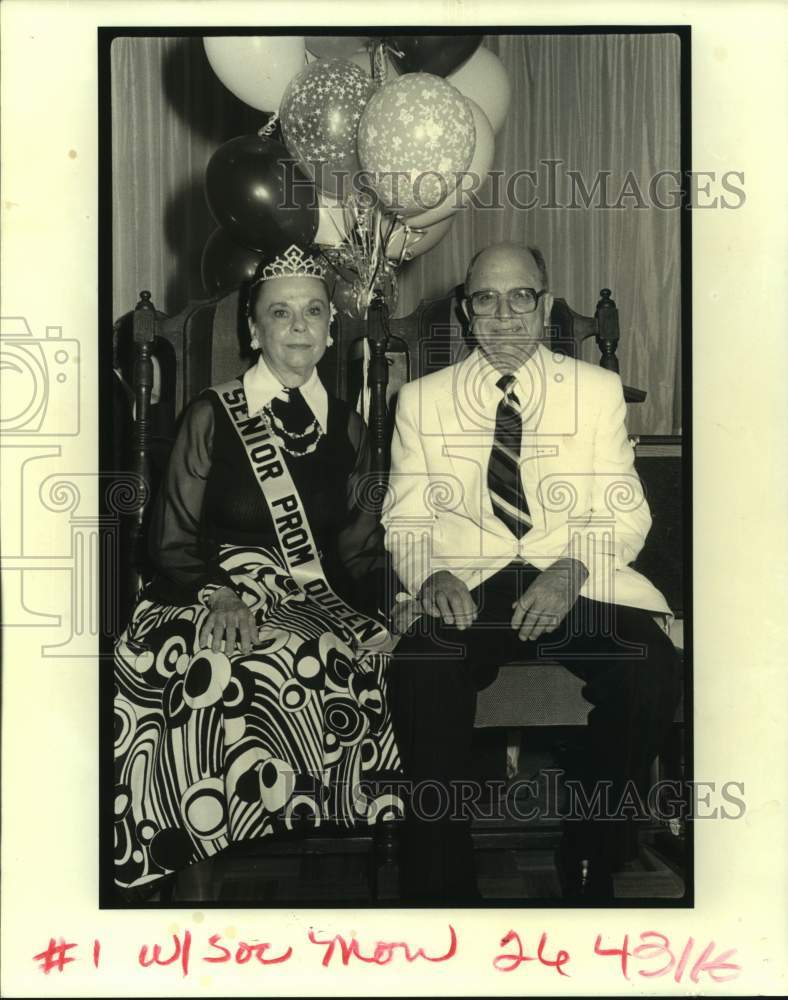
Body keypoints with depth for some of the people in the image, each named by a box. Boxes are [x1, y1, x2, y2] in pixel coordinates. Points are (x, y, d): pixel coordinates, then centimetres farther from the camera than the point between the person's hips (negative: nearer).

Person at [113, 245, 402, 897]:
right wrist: (217, 595, -15)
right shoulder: (212, 416, 6)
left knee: (363, 668, -31)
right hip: (217, 601, -2)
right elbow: (172, 540, 5)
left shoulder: (347, 428, 15)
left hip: (319, 607, 3)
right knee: (220, 673, -37)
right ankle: (217, 872, -19)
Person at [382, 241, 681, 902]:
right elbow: (405, 519, 8)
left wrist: (571, 572, -16)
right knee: (421, 672, -32)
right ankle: (443, 881, -13)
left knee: (655, 674, -27)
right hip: (463, 587, 0)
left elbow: (625, 513, 4)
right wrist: (432, 576, -15)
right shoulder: (422, 399, 12)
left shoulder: (598, 390, 11)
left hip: (577, 582, 1)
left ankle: (590, 859, -3)